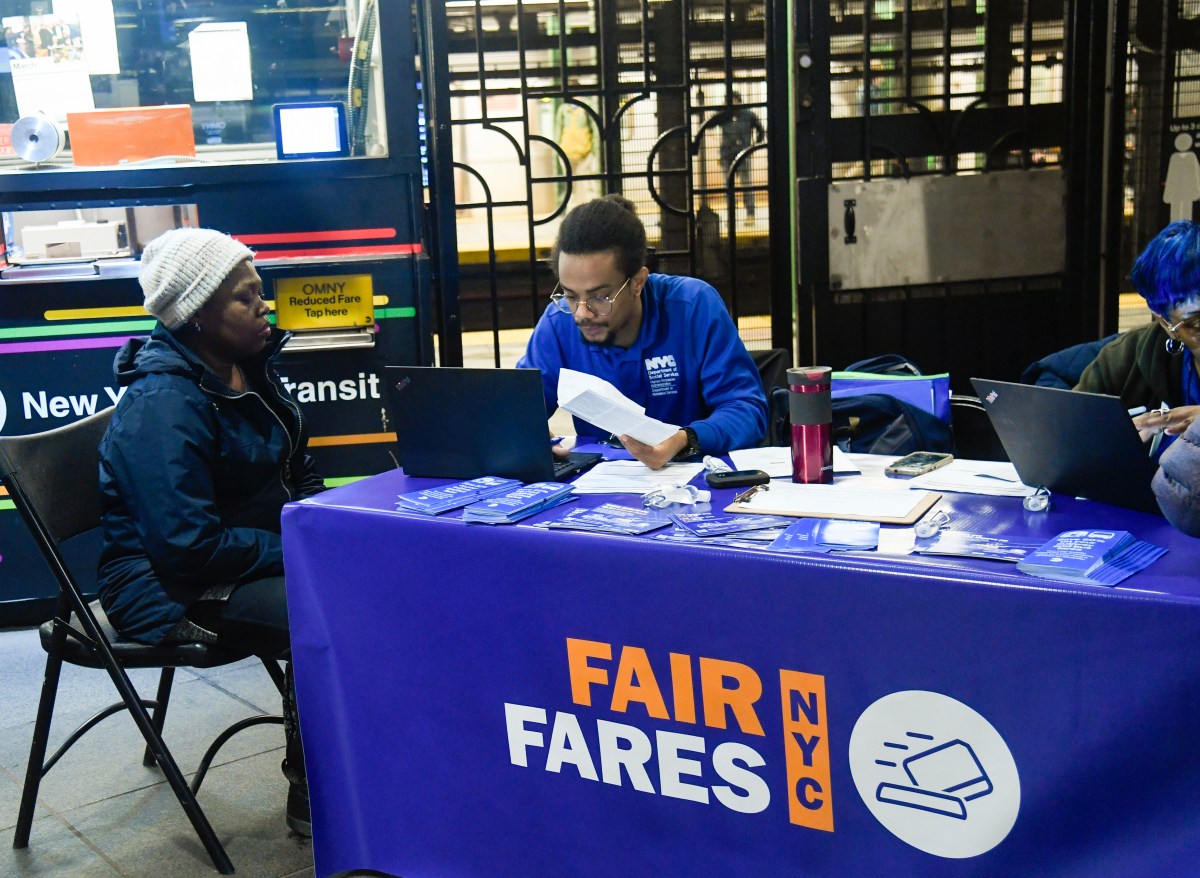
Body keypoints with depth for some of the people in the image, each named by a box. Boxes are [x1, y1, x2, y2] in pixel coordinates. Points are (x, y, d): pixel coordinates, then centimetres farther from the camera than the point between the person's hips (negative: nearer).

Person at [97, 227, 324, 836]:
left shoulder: (252, 370, 6)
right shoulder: (162, 404, -22)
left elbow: (299, 476, 18)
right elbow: (191, 549, -25)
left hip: (256, 555, 9)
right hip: (173, 588, -9)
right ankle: (311, 796, -11)